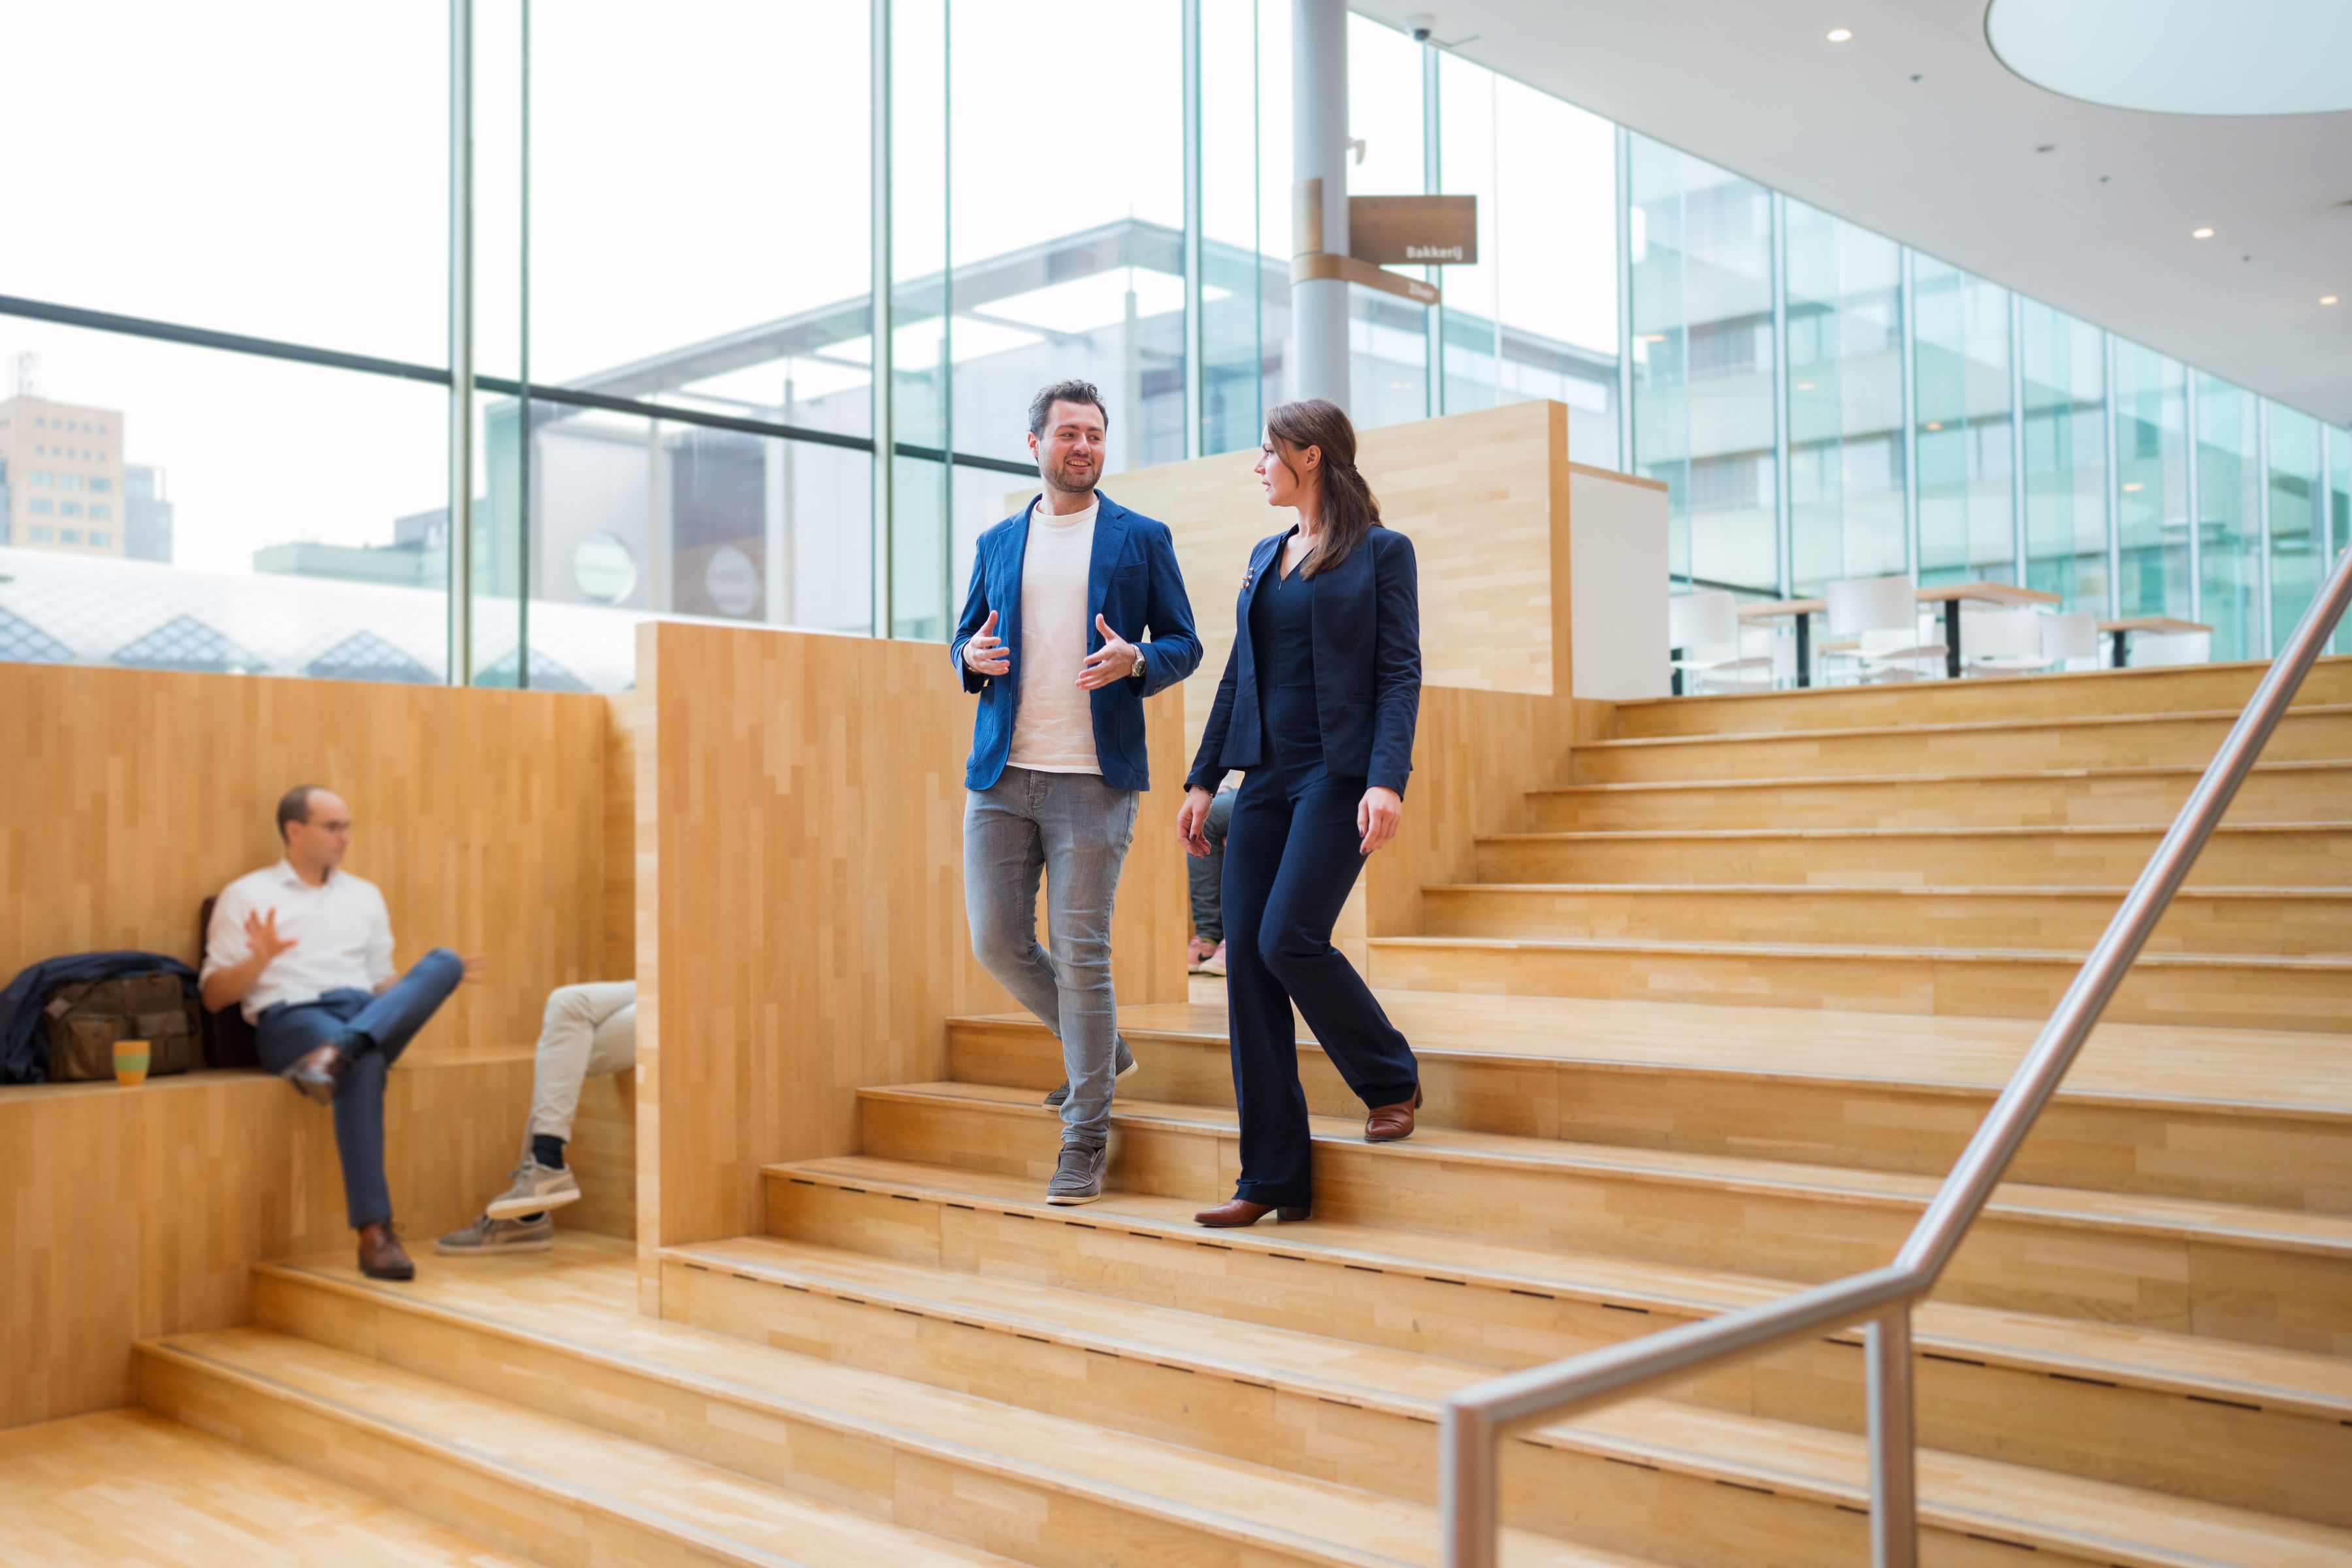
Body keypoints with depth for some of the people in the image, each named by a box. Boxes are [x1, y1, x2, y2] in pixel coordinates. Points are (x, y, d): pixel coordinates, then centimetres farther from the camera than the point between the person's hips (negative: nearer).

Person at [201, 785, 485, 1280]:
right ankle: (374, 1231, -43)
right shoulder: (246, 896, 12)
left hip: (367, 1013, 4)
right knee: (363, 1065, -40)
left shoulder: (365, 896, 26)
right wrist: (259, 960, -12)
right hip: (290, 1018, -4)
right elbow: (213, 995, 6)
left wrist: (435, 981, 5)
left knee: (443, 960, -26)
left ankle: (337, 1053, -46)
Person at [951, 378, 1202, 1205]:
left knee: (1081, 952, -6)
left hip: (1094, 776, -4)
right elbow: (965, 639, 21)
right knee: (996, 940, 2)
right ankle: (1101, 1049, 29)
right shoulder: (997, 542, 16)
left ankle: (1086, 1138, 7)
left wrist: (1136, 661, -15)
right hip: (1001, 774, 4)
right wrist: (972, 657, -2)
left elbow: (1183, 644, 6)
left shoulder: (1141, 538, 7)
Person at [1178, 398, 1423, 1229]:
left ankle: (1393, 1080, 10)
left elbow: (1400, 673, -8)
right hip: (1266, 778, 7)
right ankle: (1272, 1177, 6)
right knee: (1246, 959, -1)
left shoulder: (1381, 551, -1)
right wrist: (1203, 778, 14)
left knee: (1289, 939, -19)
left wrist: (1387, 780, -20)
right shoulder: (1265, 558, 18)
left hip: (1338, 775, -7)